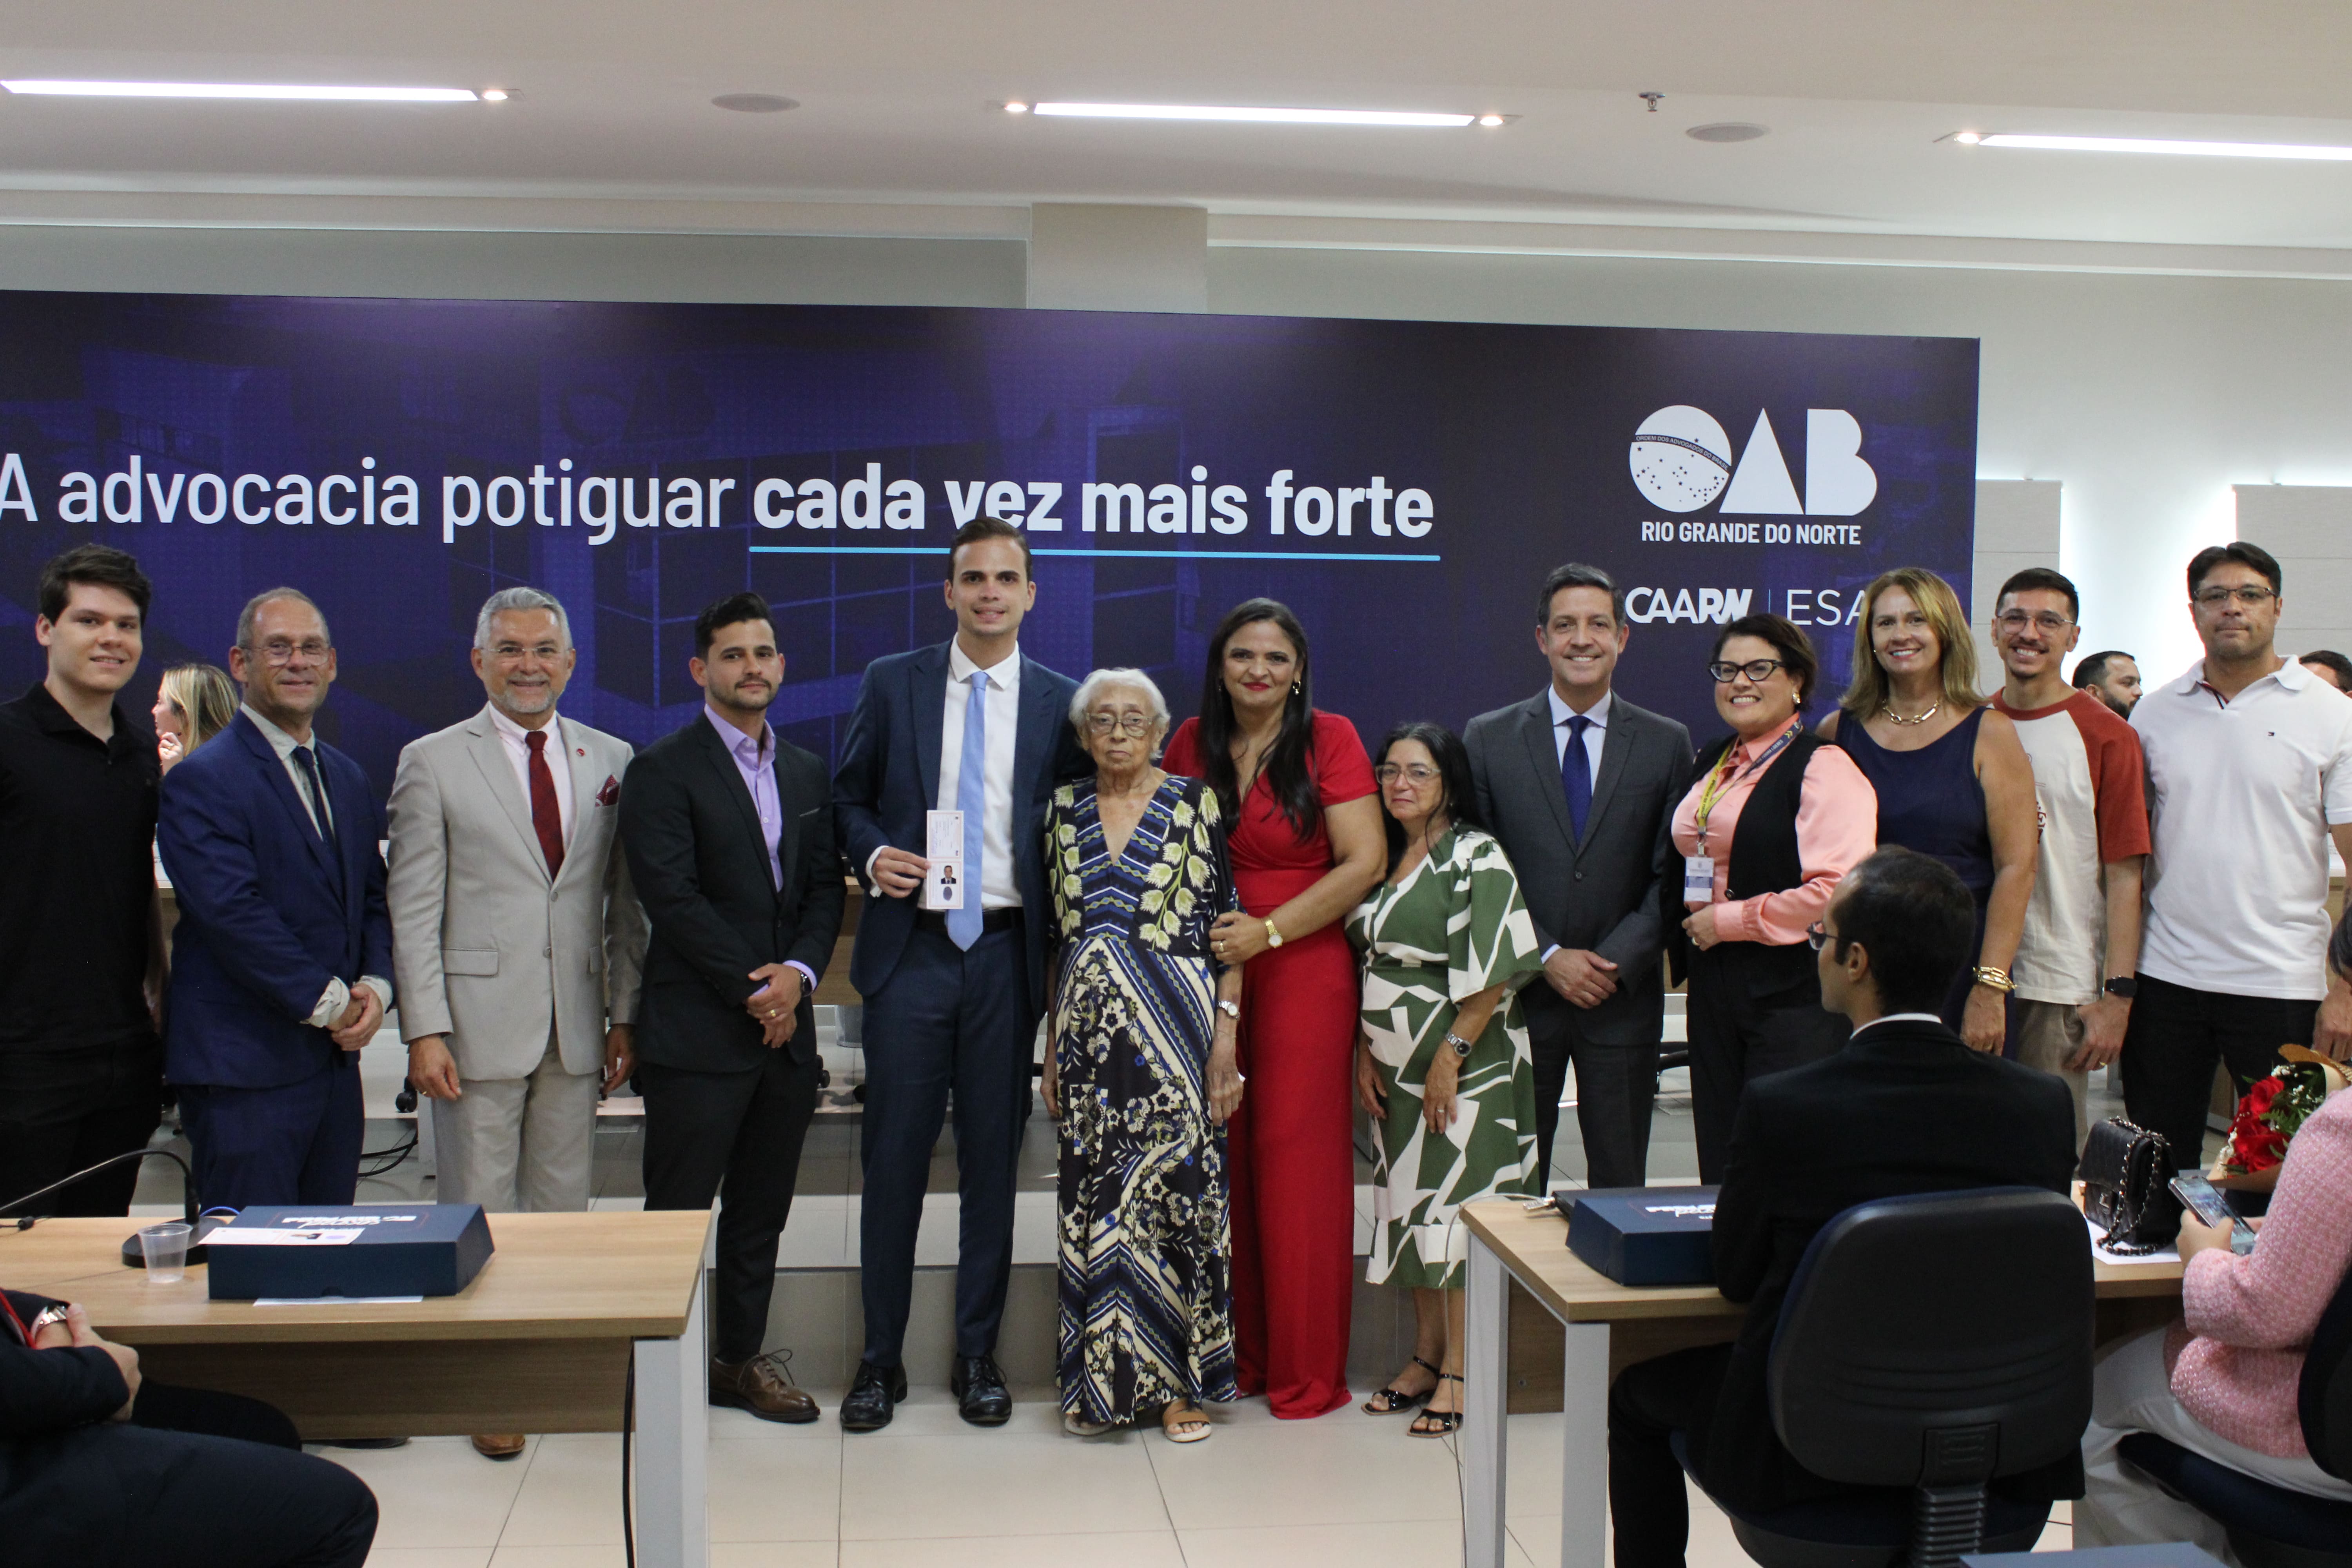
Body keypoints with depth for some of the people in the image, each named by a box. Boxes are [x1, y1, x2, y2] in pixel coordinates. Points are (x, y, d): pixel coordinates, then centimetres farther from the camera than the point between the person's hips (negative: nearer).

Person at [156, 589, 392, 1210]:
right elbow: (234, 915, -18)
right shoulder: (202, 780, -9)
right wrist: (327, 1002, -14)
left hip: (335, 1058, 7)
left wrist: (376, 986, -2)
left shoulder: (348, 779, 16)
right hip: (245, 1068, -7)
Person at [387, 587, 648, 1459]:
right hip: (480, 1020, -3)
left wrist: (625, 1016, 7)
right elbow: (413, 909, -3)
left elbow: (625, 904, 11)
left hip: (577, 1027, 3)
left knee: (563, 1207, 10)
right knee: (477, 1214, 3)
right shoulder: (433, 763, 0)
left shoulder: (612, 763, 9)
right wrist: (424, 1031, -10)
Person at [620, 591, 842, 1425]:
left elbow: (826, 887, 12)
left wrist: (798, 971, -7)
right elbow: (672, 897, -13)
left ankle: (742, 1357, 25)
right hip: (697, 1034, -6)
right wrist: (753, 991, -12)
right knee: (676, 1214, 0)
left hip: (787, 1027, 6)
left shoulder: (806, 772, 15)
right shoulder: (663, 770, -5)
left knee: (761, 1213, 13)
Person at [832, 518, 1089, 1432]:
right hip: (912, 946, -1)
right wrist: (872, 854, -9)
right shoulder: (892, 685, 5)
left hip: (1007, 953, 1)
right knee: (894, 1157, 2)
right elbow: (849, 796, 12)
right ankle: (880, 1360, 14)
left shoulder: (1060, 703, 6)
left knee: (994, 1159, 7)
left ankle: (978, 1356, 20)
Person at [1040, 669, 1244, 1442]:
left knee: (1175, 1189, -3)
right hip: (1089, 1030, 3)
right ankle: (1105, 1379, 16)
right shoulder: (1064, 811, 9)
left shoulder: (1195, 804, -1)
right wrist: (1053, 1043, 10)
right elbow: (1054, 937, 13)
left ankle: (1177, 1382, 9)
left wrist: (1226, 1038, -9)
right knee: (1094, 1196, 5)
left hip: (1175, 1027, -3)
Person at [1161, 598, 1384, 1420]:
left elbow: (1364, 864, -9)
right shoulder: (1191, 743, 8)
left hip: (1303, 971, -3)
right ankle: (1234, 1353, 17)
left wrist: (1269, 932, -14)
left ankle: (1308, 1373, 8)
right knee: (1222, 1160, 4)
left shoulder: (1330, 739, -3)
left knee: (1296, 1160, -2)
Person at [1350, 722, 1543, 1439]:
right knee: (1410, 1207, 11)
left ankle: (1461, 1370, 3)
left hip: (1465, 1069, -7)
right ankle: (1425, 1355, 21)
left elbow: (1492, 974, -15)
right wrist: (1365, 1051, 6)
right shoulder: (1385, 861, 12)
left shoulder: (1476, 858, -10)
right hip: (1396, 1070, 7)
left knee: (1457, 1209, -5)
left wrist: (1450, 1057, -17)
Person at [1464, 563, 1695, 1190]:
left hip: (1624, 998, 1)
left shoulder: (1666, 743, 5)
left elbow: (1672, 875, 2)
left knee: (1620, 1185, 6)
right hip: (1521, 994, 0)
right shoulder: (1488, 738, 3)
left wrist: (1618, 963, -11)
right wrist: (1547, 958, -9)